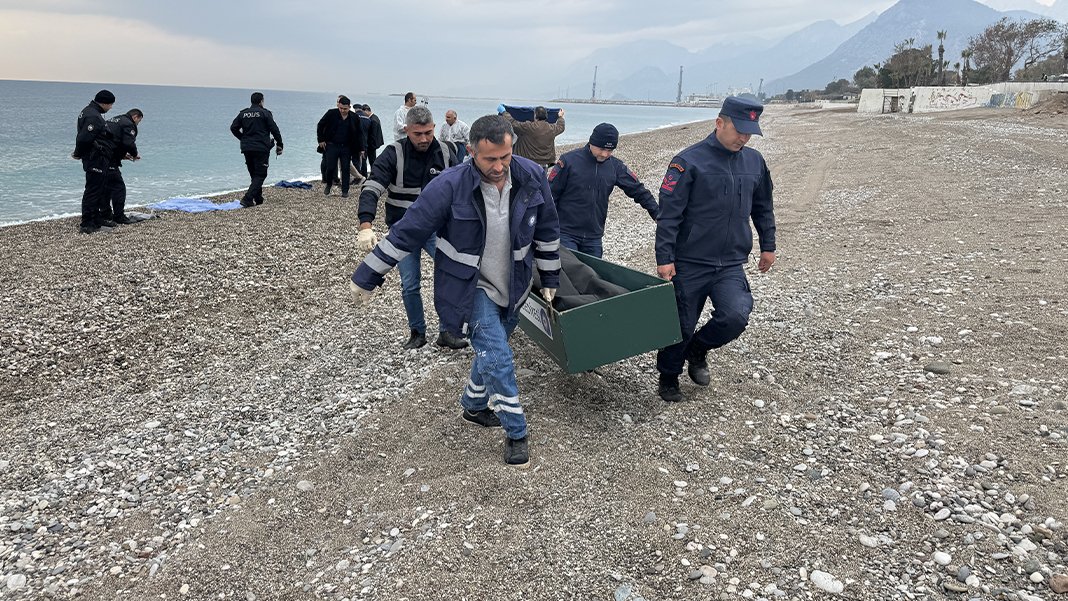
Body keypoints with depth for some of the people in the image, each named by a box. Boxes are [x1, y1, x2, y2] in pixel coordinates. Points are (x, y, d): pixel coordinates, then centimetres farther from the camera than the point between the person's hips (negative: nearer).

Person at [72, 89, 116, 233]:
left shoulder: (89, 111, 16)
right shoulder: (93, 117, -19)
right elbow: (83, 139, -25)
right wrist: (78, 154, -9)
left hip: (99, 159, 11)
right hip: (95, 159, -11)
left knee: (101, 189, 19)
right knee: (92, 190, -7)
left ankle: (97, 218, 29)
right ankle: (86, 224, -3)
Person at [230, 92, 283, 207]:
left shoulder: (243, 113, 10)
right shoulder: (265, 113, -4)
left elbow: (233, 128, 8)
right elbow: (274, 129, -7)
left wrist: (243, 139, 20)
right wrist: (279, 144, 2)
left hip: (247, 149, 5)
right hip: (261, 149, -5)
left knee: (254, 174, 17)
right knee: (260, 174, -3)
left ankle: (258, 198, 22)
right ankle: (248, 198, -17)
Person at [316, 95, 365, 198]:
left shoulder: (354, 118, -1)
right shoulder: (331, 114, -5)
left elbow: (359, 134, 7)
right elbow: (320, 125, 5)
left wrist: (361, 149, 4)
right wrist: (321, 140, 0)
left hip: (347, 148, 1)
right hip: (331, 146, -1)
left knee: (345, 169, 3)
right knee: (330, 168, -1)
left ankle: (345, 191, 11)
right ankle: (328, 185, 25)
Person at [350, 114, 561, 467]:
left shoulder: (531, 177, -13)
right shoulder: (449, 187, -26)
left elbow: (547, 229, 3)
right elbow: (405, 234, -18)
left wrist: (550, 278, 9)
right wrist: (366, 278, -13)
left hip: (513, 287, 5)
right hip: (470, 288, -5)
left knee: (491, 351, 20)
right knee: (497, 357, -12)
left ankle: (473, 406, 45)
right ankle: (516, 433, 5)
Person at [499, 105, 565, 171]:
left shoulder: (528, 127, -14)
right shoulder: (551, 128, 2)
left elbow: (513, 123, -7)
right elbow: (560, 127, 25)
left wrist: (504, 112, 9)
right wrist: (561, 117, 46)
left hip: (531, 163, -4)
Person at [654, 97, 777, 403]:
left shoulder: (755, 161, 8)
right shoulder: (689, 161, -10)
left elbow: (763, 208, 21)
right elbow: (668, 214, -11)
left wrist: (768, 245, 22)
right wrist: (664, 258, -15)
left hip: (731, 265, 4)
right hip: (689, 264, -4)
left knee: (736, 316, -18)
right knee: (681, 326, 6)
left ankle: (698, 349, 14)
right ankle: (668, 377, 32)